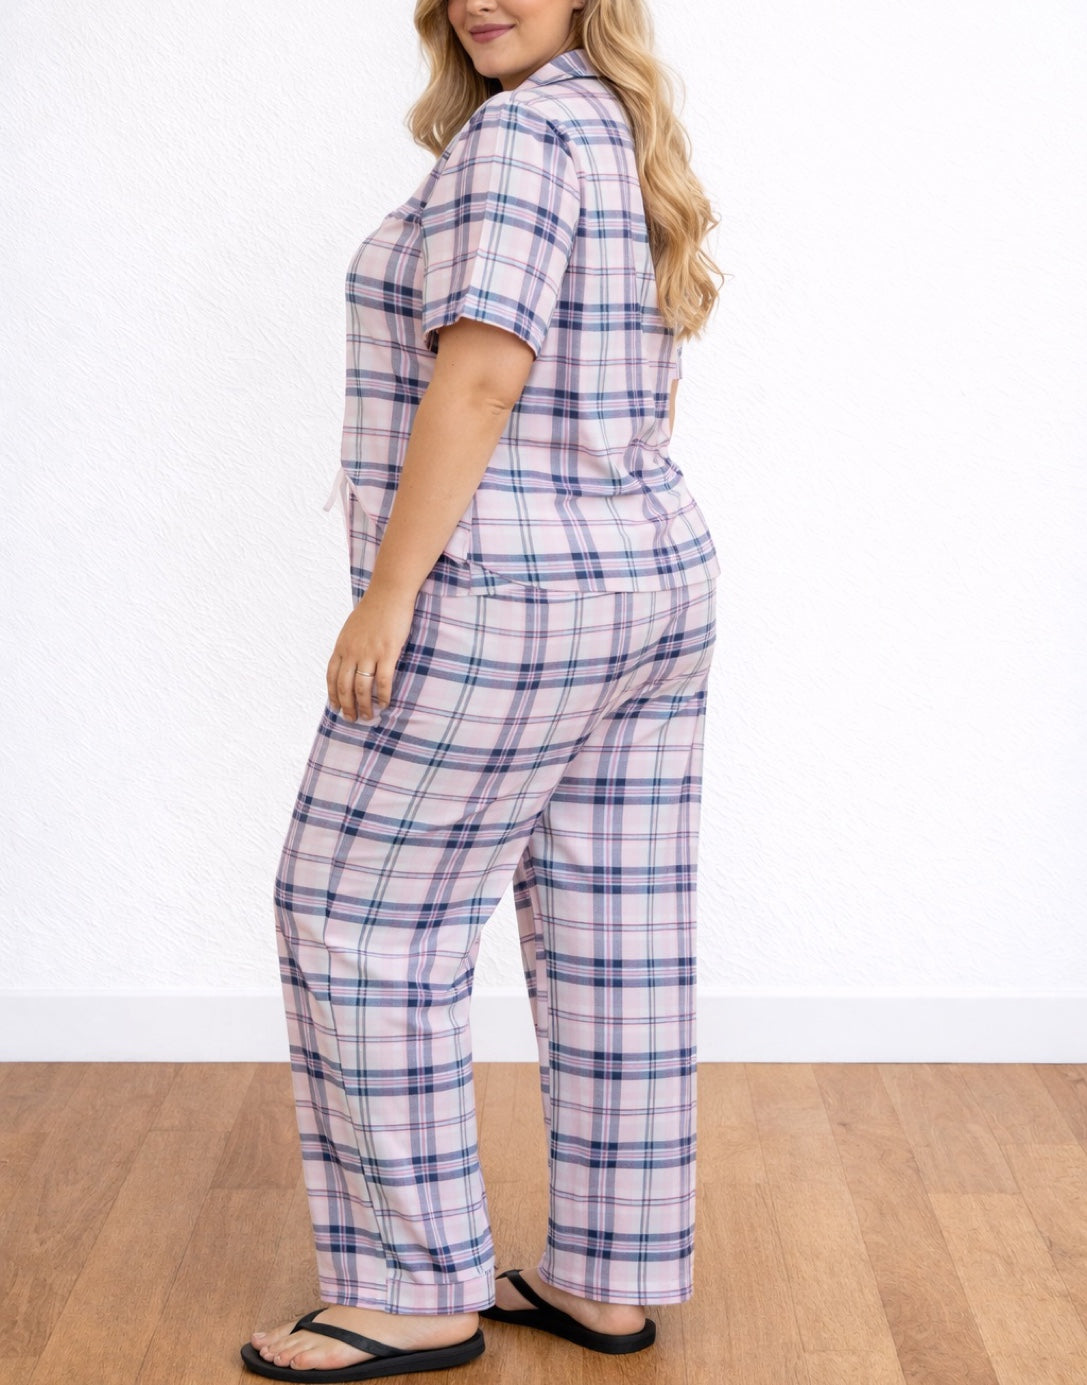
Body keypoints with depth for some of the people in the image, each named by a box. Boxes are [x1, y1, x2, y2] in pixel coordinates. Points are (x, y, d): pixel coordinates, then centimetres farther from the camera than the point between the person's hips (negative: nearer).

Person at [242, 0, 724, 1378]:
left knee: (359, 918, 1)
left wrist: (385, 594, -19)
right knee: (614, 940, 10)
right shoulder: (627, 134, 16)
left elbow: (482, 374, -22)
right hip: (659, 583, 10)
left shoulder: (517, 133, -12)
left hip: (508, 606, -10)